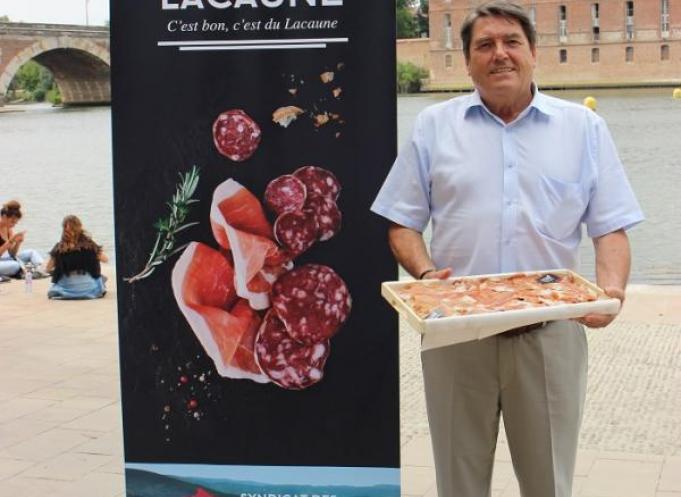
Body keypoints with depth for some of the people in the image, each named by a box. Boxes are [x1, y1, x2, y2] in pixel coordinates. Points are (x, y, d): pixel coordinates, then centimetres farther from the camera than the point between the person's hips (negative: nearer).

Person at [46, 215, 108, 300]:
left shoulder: (59, 248, -12)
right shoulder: (89, 244, -11)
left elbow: (48, 268, -4)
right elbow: (105, 259, 1)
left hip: (66, 290, -1)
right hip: (89, 289, 1)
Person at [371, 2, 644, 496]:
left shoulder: (584, 127, 6)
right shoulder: (433, 126, 7)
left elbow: (611, 227, 2)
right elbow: (402, 223, 7)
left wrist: (611, 290, -17)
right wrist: (425, 274, -13)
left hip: (550, 332, 0)